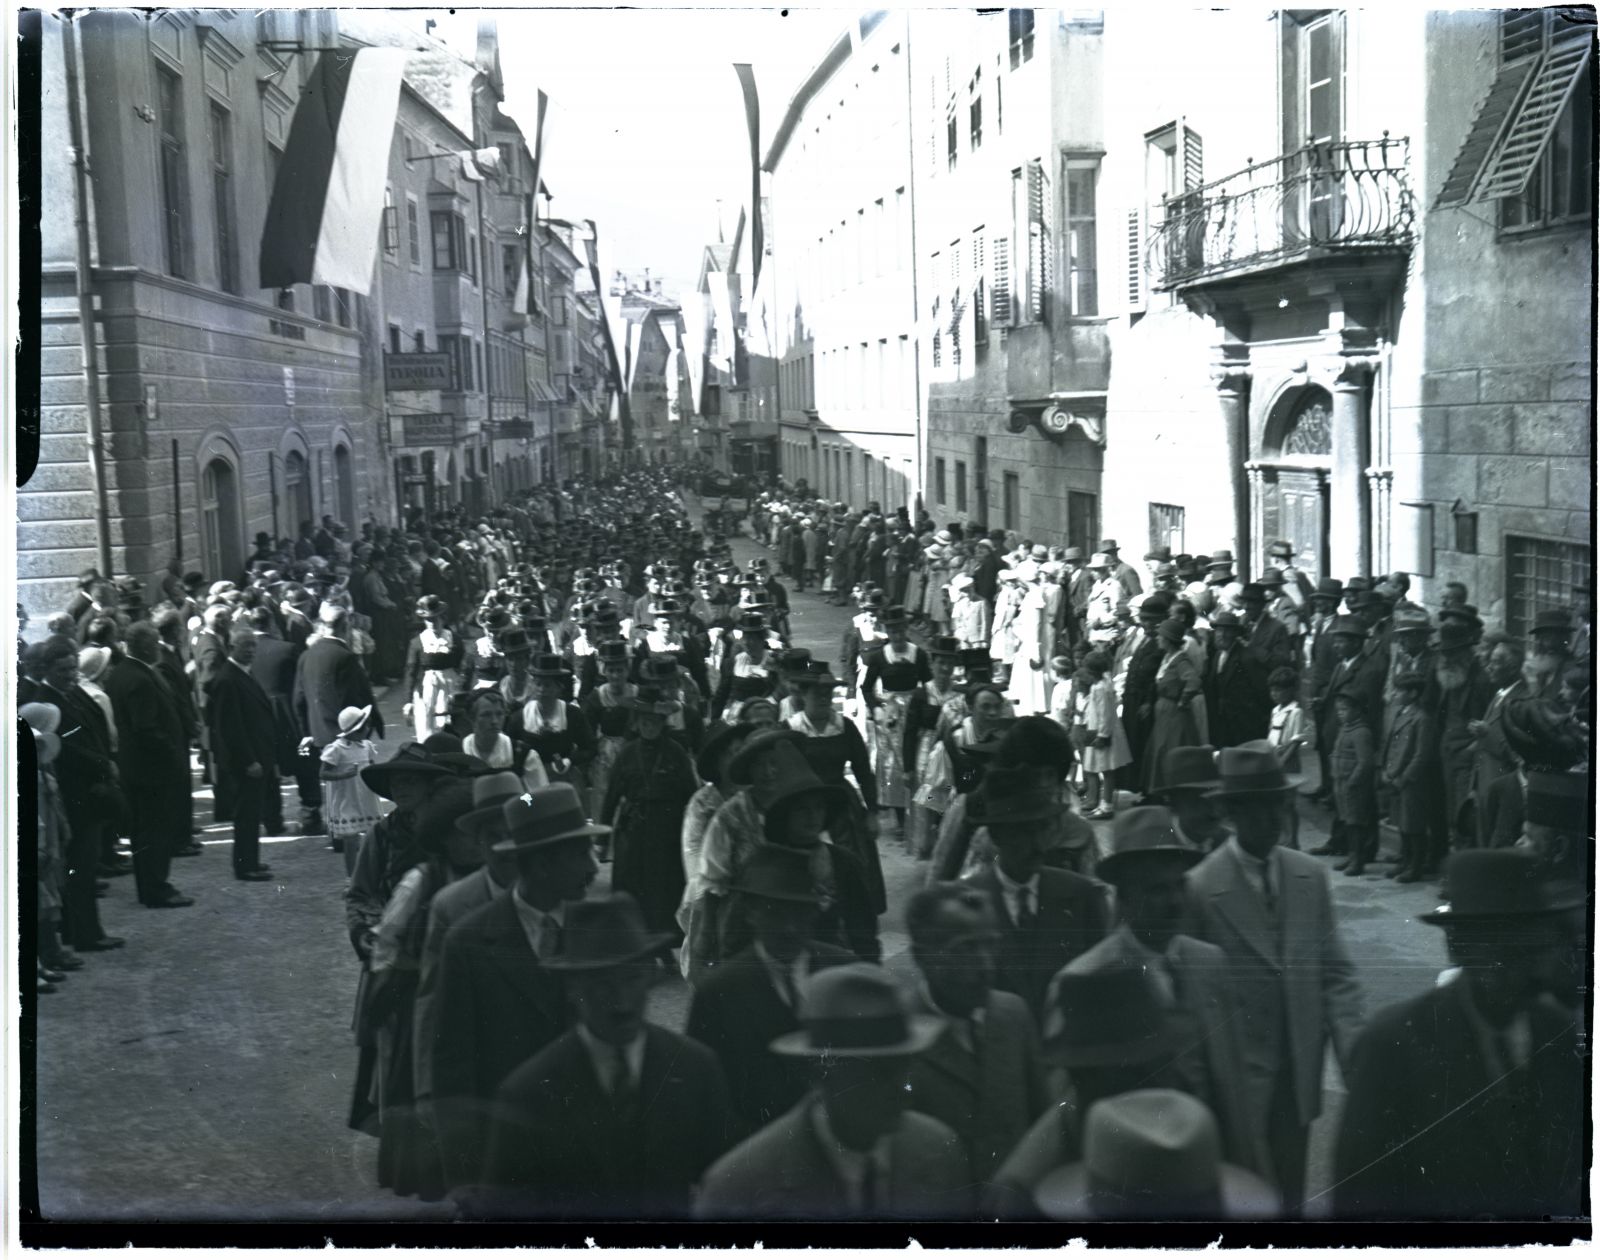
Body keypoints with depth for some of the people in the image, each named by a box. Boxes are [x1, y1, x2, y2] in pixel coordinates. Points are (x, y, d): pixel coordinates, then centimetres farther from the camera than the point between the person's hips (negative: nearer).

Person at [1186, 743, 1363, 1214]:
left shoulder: (1311, 876, 3)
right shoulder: (1201, 888, -13)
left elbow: (1336, 975, 5)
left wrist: (1352, 1048, -7)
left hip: (1299, 1075, 4)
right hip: (1237, 1080, -4)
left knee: (1290, 1198, 15)